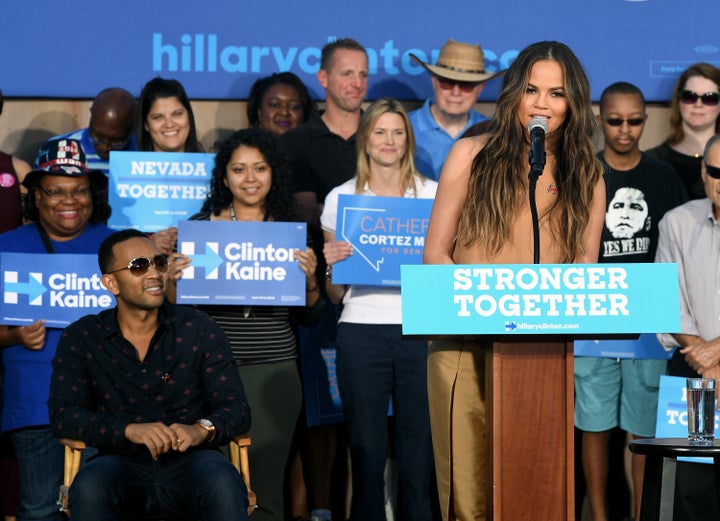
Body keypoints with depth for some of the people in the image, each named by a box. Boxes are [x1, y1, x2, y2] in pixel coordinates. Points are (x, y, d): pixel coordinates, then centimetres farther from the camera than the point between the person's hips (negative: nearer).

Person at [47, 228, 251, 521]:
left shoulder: (199, 330, 5)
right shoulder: (80, 339, 5)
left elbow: (236, 407, 1)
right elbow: (62, 415, -4)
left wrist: (203, 429, -24)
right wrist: (130, 430, -22)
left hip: (190, 462, 0)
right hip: (122, 463, 0)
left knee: (224, 483, -34)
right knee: (88, 486, -35)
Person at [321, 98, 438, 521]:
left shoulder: (435, 194, 9)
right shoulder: (342, 198, 9)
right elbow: (335, 295, 11)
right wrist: (332, 263, -10)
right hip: (362, 331, 0)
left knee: (420, 444, -1)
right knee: (366, 445, 2)